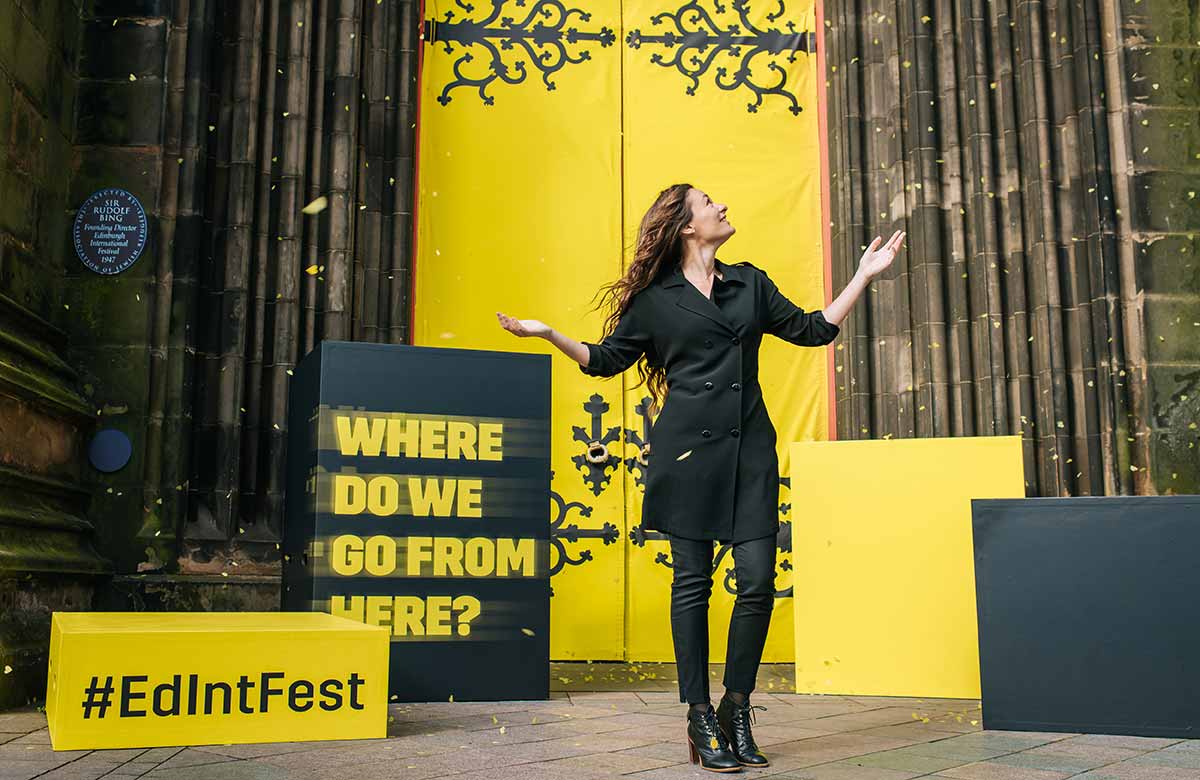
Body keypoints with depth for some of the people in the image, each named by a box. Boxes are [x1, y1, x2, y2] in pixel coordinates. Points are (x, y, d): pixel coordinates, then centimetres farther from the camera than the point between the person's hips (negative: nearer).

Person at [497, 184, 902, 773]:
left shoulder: (751, 283, 16)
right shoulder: (654, 299, 7)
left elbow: (813, 329, 21)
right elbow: (608, 359, 12)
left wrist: (864, 276, 19)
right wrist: (549, 335, 1)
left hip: (750, 446, 3)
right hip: (688, 447, -3)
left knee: (759, 580, -5)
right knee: (693, 580, 0)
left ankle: (736, 707, 14)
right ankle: (700, 719, 10)